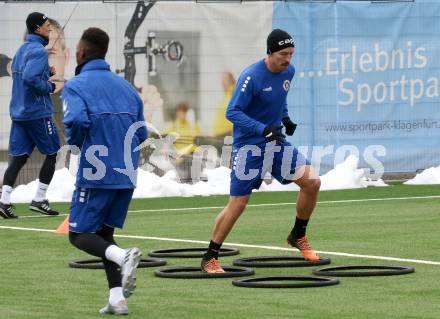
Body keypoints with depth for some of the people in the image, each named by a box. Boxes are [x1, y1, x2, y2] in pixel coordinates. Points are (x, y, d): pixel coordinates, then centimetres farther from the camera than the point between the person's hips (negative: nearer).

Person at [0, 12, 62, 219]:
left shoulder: (21, 50, 14)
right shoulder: (38, 51, -14)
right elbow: (30, 78, -26)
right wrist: (50, 87, -13)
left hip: (19, 113, 8)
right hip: (38, 113, -8)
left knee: (18, 157, 5)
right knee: (51, 153, 6)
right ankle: (39, 200, 5)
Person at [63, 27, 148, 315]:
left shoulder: (76, 86, -5)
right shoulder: (126, 87, 15)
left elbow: (77, 120, -24)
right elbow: (142, 134, 12)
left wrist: (74, 141, -4)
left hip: (96, 173, -6)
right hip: (126, 175, 6)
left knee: (79, 234, 4)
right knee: (104, 233, 18)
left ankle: (123, 256, -25)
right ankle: (117, 298, 3)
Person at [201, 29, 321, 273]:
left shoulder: (288, 71, 2)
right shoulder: (251, 77, -21)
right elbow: (232, 112, -22)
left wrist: (285, 118, 7)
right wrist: (263, 129, -31)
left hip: (276, 143, 6)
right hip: (248, 146, -6)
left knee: (312, 182, -5)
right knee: (237, 204, -6)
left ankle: (298, 236, 15)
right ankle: (210, 259, 7)